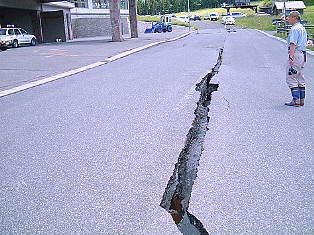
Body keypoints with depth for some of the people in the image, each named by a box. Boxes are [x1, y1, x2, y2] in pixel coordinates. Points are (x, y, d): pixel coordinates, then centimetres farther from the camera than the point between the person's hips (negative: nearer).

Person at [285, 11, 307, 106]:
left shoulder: (294, 29, -12)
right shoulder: (302, 28, 19)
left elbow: (293, 44, -21)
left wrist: (291, 57, -27)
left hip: (296, 54, -10)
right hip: (302, 54, 10)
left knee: (291, 78, -9)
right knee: (300, 78, 12)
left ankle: (296, 100, -11)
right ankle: (301, 100, 15)